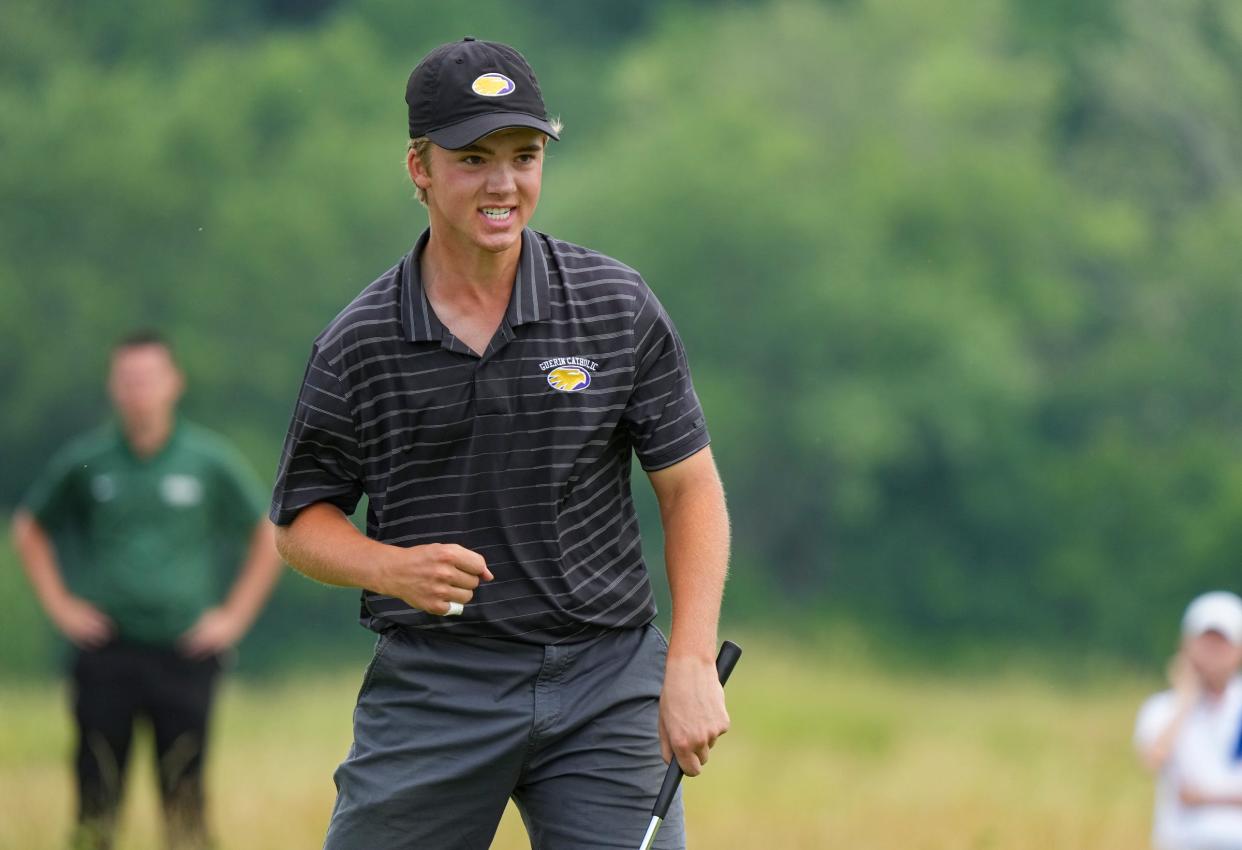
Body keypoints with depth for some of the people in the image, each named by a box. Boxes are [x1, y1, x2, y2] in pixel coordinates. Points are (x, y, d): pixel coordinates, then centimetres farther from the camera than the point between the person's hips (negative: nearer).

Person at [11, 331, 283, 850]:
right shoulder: (86, 461, 2)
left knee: (184, 793, -2)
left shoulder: (211, 461, 1)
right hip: (105, 650, 0)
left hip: (184, 652, 0)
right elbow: (29, 529, 17)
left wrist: (234, 616, 5)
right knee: (96, 792, -3)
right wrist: (58, 605, 8)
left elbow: (268, 539, 12)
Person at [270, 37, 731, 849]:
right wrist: (393, 568, -14)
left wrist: (691, 663, -8)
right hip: (431, 683, 0)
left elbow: (691, 487, 3)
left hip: (605, 683, 0)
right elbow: (302, 521, 7)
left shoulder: (619, 307, 0)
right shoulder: (358, 345, -1)